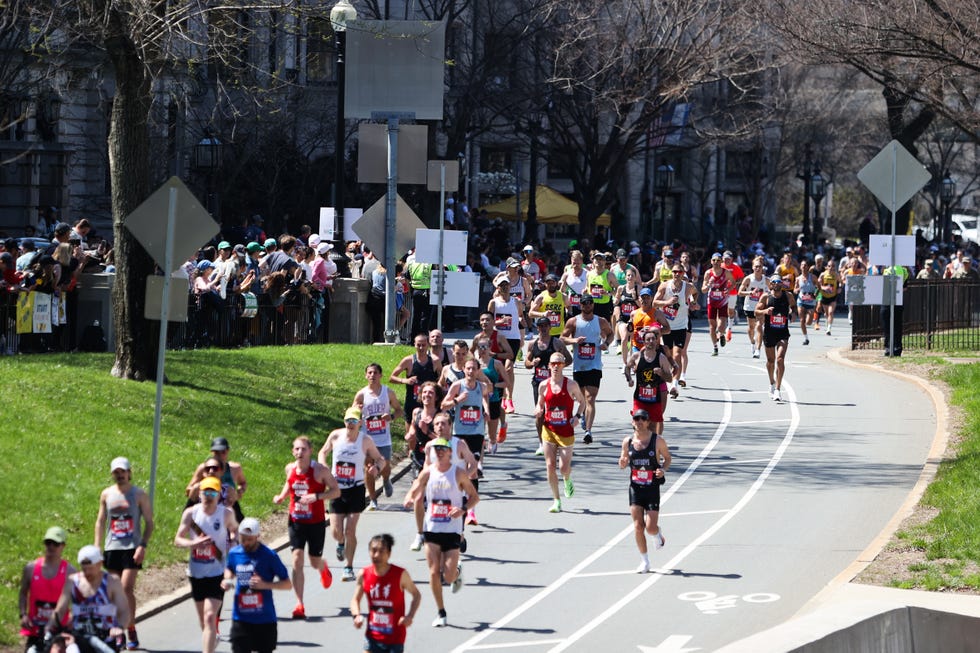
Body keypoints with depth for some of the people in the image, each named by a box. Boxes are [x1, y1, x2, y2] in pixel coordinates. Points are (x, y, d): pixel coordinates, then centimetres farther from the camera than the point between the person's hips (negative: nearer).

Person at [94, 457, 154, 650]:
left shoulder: (139, 495, -1)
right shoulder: (107, 494, 10)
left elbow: (149, 523, 0)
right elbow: (100, 522, 16)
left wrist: (143, 545, -12)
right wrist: (96, 547, 9)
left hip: (132, 548, -4)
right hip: (112, 548, 4)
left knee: (127, 588, -13)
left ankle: (130, 631, -5)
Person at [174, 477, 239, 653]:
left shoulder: (226, 514, -5)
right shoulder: (191, 513, -4)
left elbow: (235, 530, 15)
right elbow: (177, 540, -2)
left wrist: (232, 545, -7)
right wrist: (193, 543, -23)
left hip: (217, 574, -3)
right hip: (195, 572, 3)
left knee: (210, 617, -16)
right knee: (203, 619, 16)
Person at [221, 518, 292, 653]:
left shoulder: (269, 556, -10)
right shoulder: (234, 553, 1)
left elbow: (287, 584, -6)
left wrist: (265, 585, -22)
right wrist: (227, 580, 1)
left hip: (264, 618, -2)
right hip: (241, 619, 2)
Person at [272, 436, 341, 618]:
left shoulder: (320, 470, -13)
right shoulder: (290, 469, -1)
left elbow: (336, 491, -10)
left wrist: (316, 496, -25)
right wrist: (281, 496, 0)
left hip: (316, 522, -2)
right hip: (296, 521, 2)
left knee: (315, 562, 11)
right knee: (297, 560, -11)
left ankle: (323, 568, 52)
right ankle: (299, 605, -11)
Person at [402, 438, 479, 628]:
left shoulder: (459, 473, -3)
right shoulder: (427, 473, 3)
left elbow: (475, 497, 4)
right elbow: (413, 493, 6)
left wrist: (463, 509, -16)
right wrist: (409, 499, -19)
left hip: (452, 530, -2)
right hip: (432, 529, 2)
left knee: (449, 576, -5)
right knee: (434, 573, -6)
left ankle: (457, 572, 32)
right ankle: (441, 612, 7)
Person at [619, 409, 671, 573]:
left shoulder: (658, 441, -6)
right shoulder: (627, 441, 1)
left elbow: (667, 458, 7)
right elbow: (623, 464, 12)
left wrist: (663, 470, -13)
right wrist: (622, 463, -12)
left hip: (652, 488, -2)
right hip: (635, 488, 2)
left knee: (650, 528, -8)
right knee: (638, 526, -3)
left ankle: (658, 534, 31)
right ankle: (644, 561, 11)